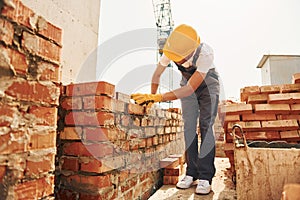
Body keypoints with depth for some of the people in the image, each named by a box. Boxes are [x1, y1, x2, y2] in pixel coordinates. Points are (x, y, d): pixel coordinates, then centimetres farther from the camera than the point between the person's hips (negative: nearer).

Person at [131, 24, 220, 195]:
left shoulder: (206, 53, -39)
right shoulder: (171, 50, -26)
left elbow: (190, 89, -42)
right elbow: (157, 75, -10)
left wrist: (158, 97, -47)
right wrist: (151, 97, -8)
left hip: (208, 83, -3)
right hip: (188, 81, 3)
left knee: (206, 125, -15)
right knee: (189, 126, -7)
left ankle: (205, 176, -10)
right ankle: (192, 172, 0)